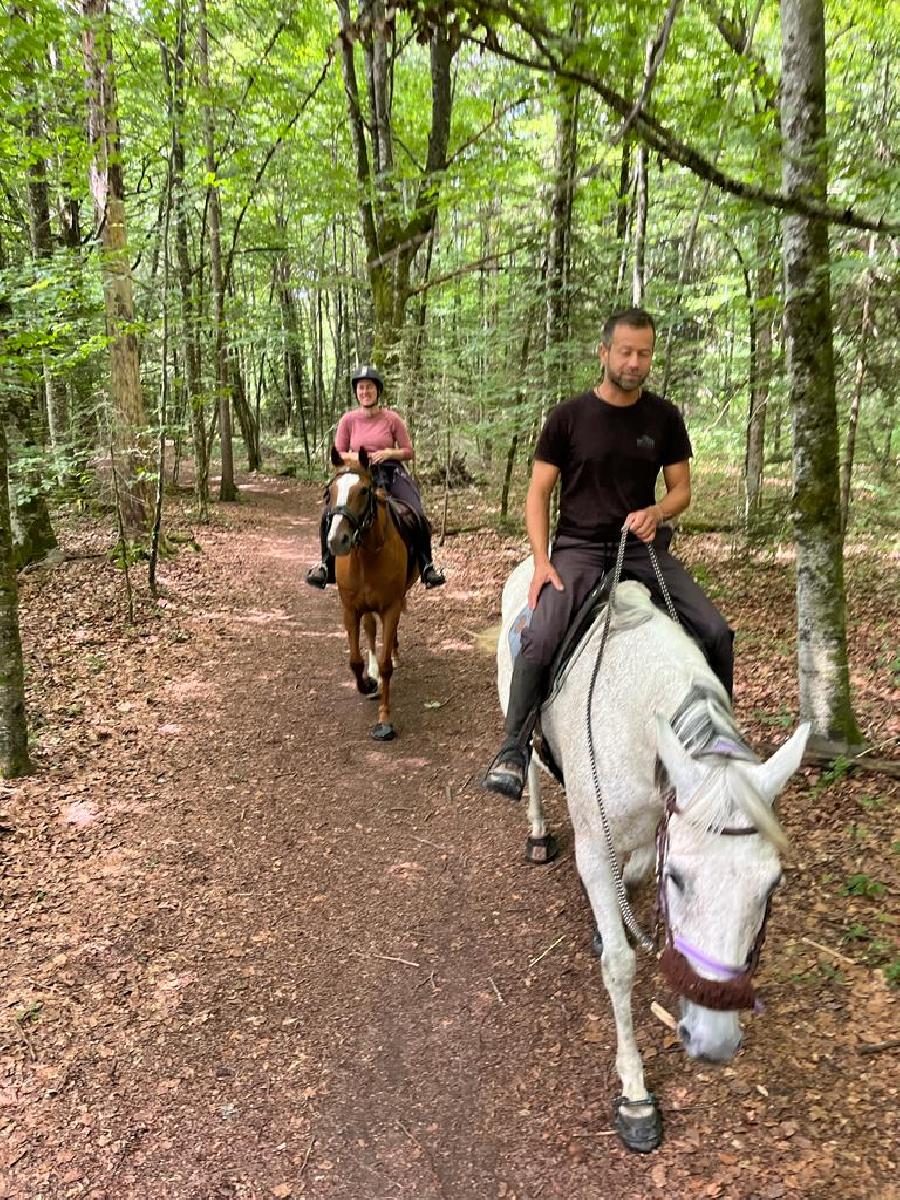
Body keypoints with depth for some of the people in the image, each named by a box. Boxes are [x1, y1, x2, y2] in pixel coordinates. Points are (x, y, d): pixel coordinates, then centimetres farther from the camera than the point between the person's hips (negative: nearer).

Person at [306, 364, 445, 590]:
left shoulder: (392, 419, 2)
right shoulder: (349, 420, 5)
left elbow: (409, 452, 5)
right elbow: (338, 455, 9)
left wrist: (388, 453, -14)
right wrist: (354, 457, -12)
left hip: (392, 473, -1)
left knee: (418, 516, -22)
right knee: (329, 515, -20)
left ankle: (426, 566, -6)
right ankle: (327, 564, -3)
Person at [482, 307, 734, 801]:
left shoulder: (664, 418, 6)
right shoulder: (569, 416, -2)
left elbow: (681, 488, 12)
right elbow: (538, 492, -1)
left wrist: (656, 512, -13)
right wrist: (541, 561, -12)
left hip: (643, 544, 3)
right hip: (578, 547, -3)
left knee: (716, 633, -11)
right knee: (540, 639, -28)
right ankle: (513, 749, -13)